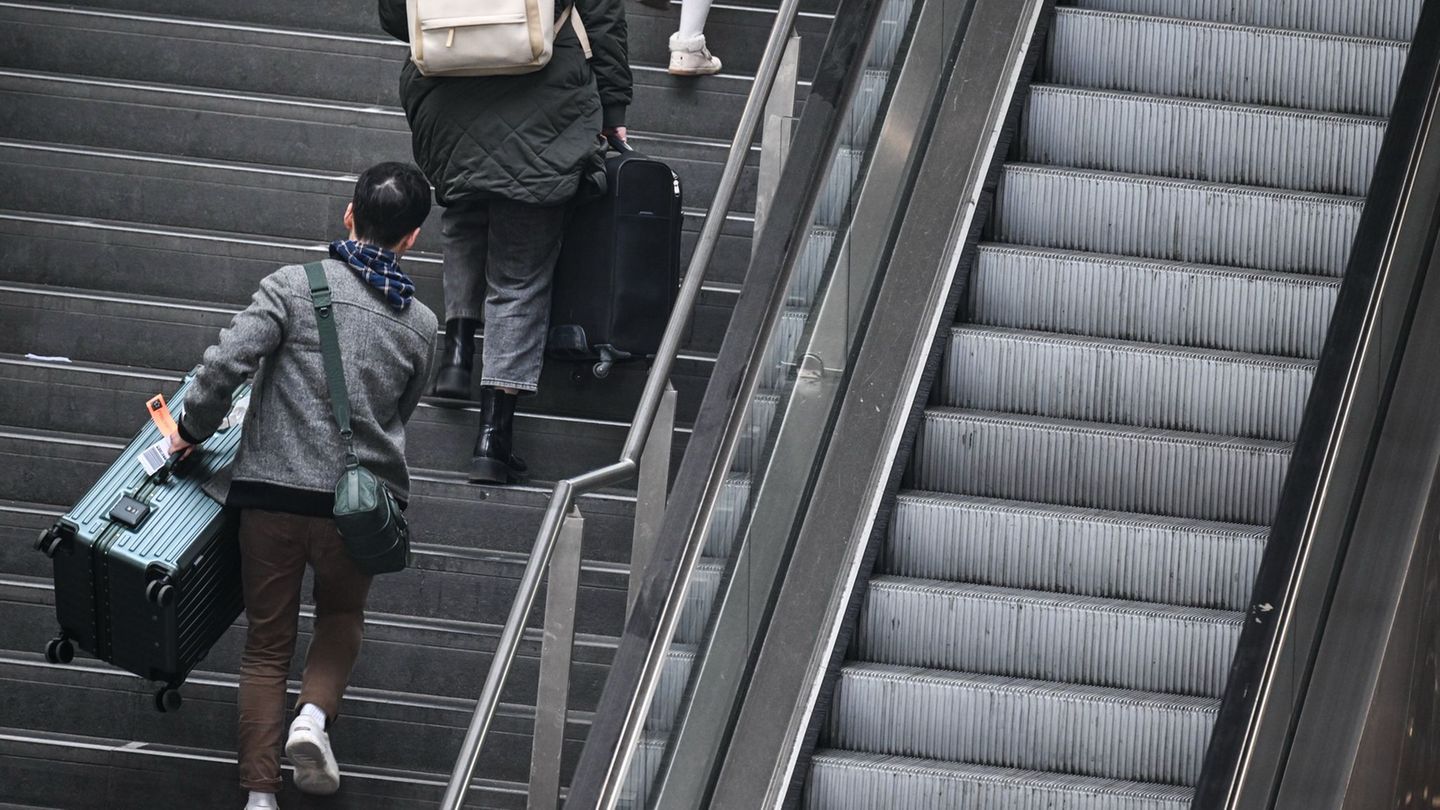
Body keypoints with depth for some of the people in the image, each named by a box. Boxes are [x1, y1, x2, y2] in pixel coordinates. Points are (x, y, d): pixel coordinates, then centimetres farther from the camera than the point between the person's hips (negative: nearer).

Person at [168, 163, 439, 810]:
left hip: (274, 490, -1)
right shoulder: (421, 325, 5)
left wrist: (193, 431, 1)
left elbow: (226, 362, -15)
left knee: (268, 641, 11)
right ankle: (315, 713, -1)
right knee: (342, 615, 26)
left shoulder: (294, 286, -5)